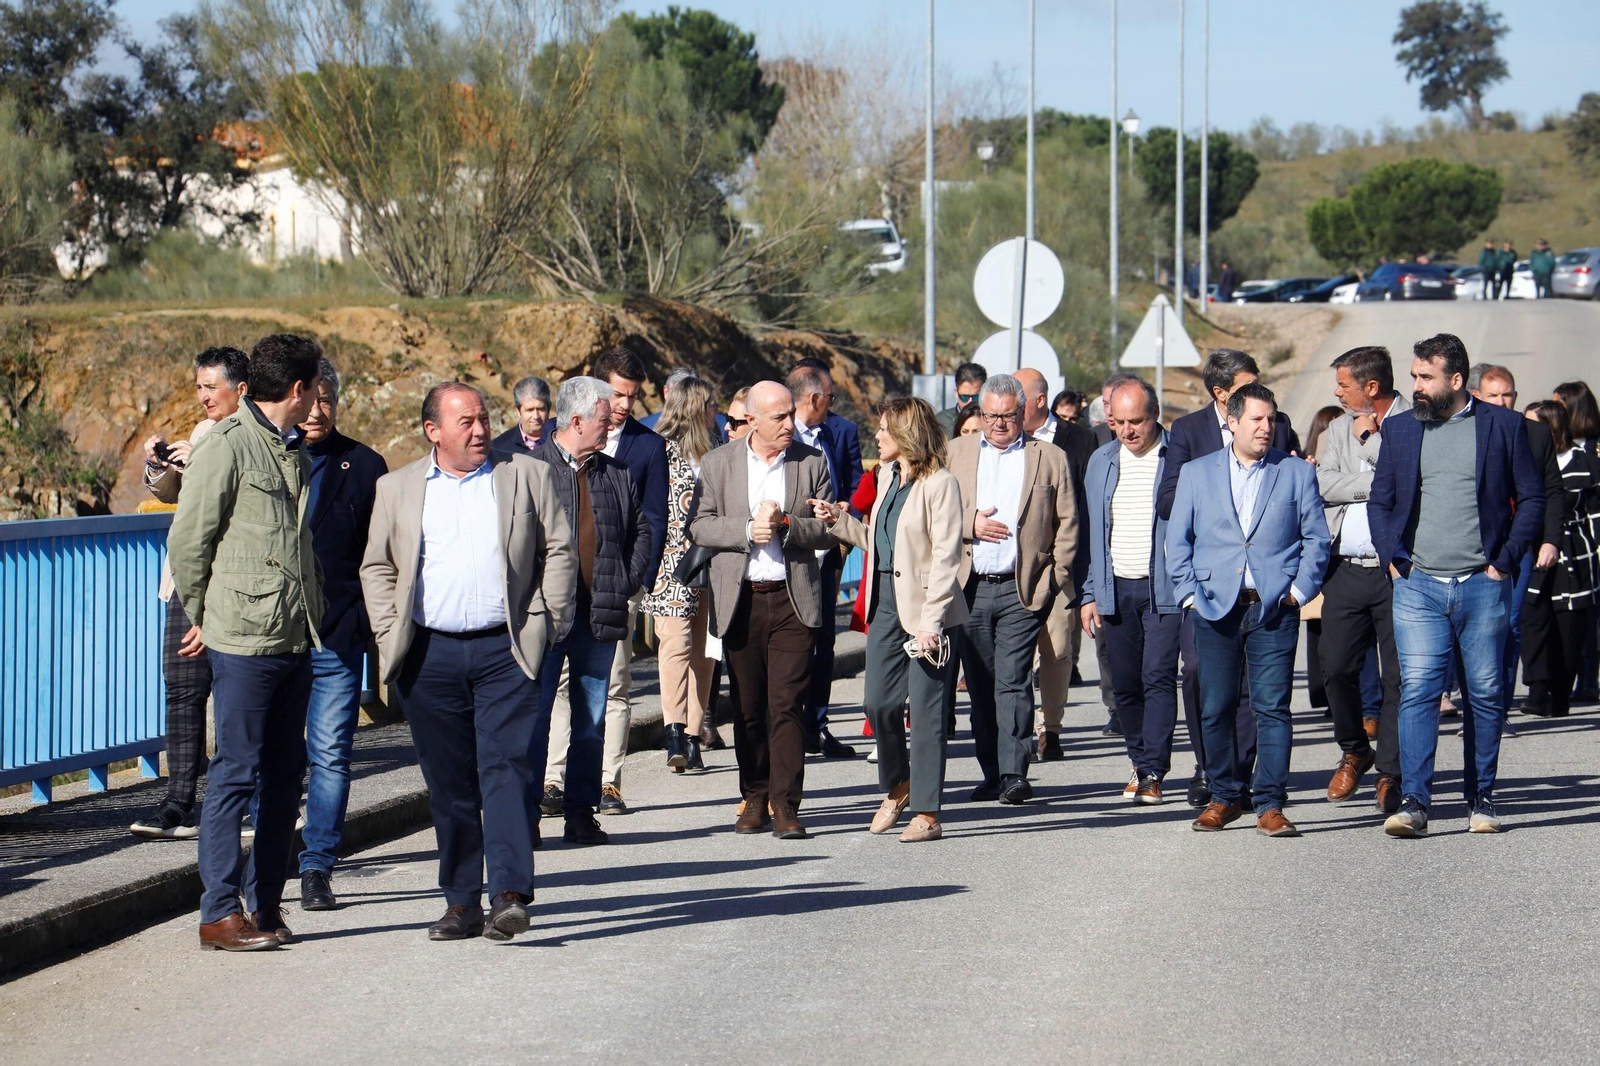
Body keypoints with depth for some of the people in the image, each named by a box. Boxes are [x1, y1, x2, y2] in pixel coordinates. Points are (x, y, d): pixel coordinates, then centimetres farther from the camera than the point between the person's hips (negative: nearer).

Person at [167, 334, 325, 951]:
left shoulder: (295, 451, 15)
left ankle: (265, 905, 15)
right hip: (244, 642, -8)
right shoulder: (227, 447, -9)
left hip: (295, 639, 8)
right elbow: (187, 542, -6)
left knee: (285, 773, 8)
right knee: (236, 773, -5)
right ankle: (220, 913, -1)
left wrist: (312, 618, 15)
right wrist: (202, 619, 3)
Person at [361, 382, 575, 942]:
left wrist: (544, 622, 1)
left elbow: (559, 551, 8)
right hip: (430, 657, 2)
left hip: (505, 650, -2)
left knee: (507, 769, -13)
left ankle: (509, 896, -18)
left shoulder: (527, 475, 7)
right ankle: (461, 904, 12)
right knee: (449, 785, 5)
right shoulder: (397, 488, 11)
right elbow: (376, 567, 14)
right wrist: (391, 635, 3)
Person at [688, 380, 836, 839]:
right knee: (747, 709, 7)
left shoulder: (811, 463, 5)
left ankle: (785, 805, -7)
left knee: (787, 705, -8)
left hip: (794, 598, -1)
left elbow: (829, 530, 2)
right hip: (740, 599, 1)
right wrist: (747, 529, -14)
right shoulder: (717, 463, 5)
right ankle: (754, 799, 18)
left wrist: (785, 525, -15)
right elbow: (699, 525, 0)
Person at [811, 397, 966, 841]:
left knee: (925, 709, -3)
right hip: (886, 604, 8)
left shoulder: (939, 485, -12)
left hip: (924, 609, -8)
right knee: (878, 703, 8)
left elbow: (945, 558, -15)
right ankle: (896, 788, 30)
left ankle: (927, 814, 2)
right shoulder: (889, 477, 13)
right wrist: (839, 520, 10)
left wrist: (931, 621, -19)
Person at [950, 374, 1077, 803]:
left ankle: (1014, 774, -14)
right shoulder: (955, 453, 13)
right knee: (980, 687, 5)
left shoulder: (1051, 459, 8)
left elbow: (1067, 527, 6)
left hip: (1022, 591, -3)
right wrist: (969, 525, -7)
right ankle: (992, 774, 11)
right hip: (969, 590, 3)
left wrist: (1056, 583, -2)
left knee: (1012, 683, -12)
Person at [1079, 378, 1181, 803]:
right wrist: (1088, 593, 10)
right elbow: (1091, 530, 15)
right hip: (1115, 589, 5)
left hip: (1164, 588, -5)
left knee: (1158, 677, -11)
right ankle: (1141, 762, 20)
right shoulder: (1102, 462, 12)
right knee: (1125, 683, 6)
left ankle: (1152, 772, -11)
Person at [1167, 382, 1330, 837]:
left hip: (1274, 609, -1)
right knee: (1215, 708, 3)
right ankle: (1224, 796, 15)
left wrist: (1299, 589, -2)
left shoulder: (1297, 472, 9)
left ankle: (1270, 804, -4)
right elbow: (1177, 540, 11)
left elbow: (1316, 538, 8)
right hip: (1215, 608, 1)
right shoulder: (1197, 473, 12)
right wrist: (1189, 593, 1)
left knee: (1273, 707, -6)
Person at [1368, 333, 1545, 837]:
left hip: (1482, 586, -1)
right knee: (1417, 691, -10)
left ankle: (1481, 799, 16)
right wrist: (1392, 558, 1)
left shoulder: (1503, 425, 3)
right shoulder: (1400, 428, 10)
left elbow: (1531, 499, 5)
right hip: (1418, 586, 1)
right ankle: (1413, 802, -12)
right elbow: (1379, 501, 15)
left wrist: (1505, 561, -4)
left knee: (1485, 695, 5)